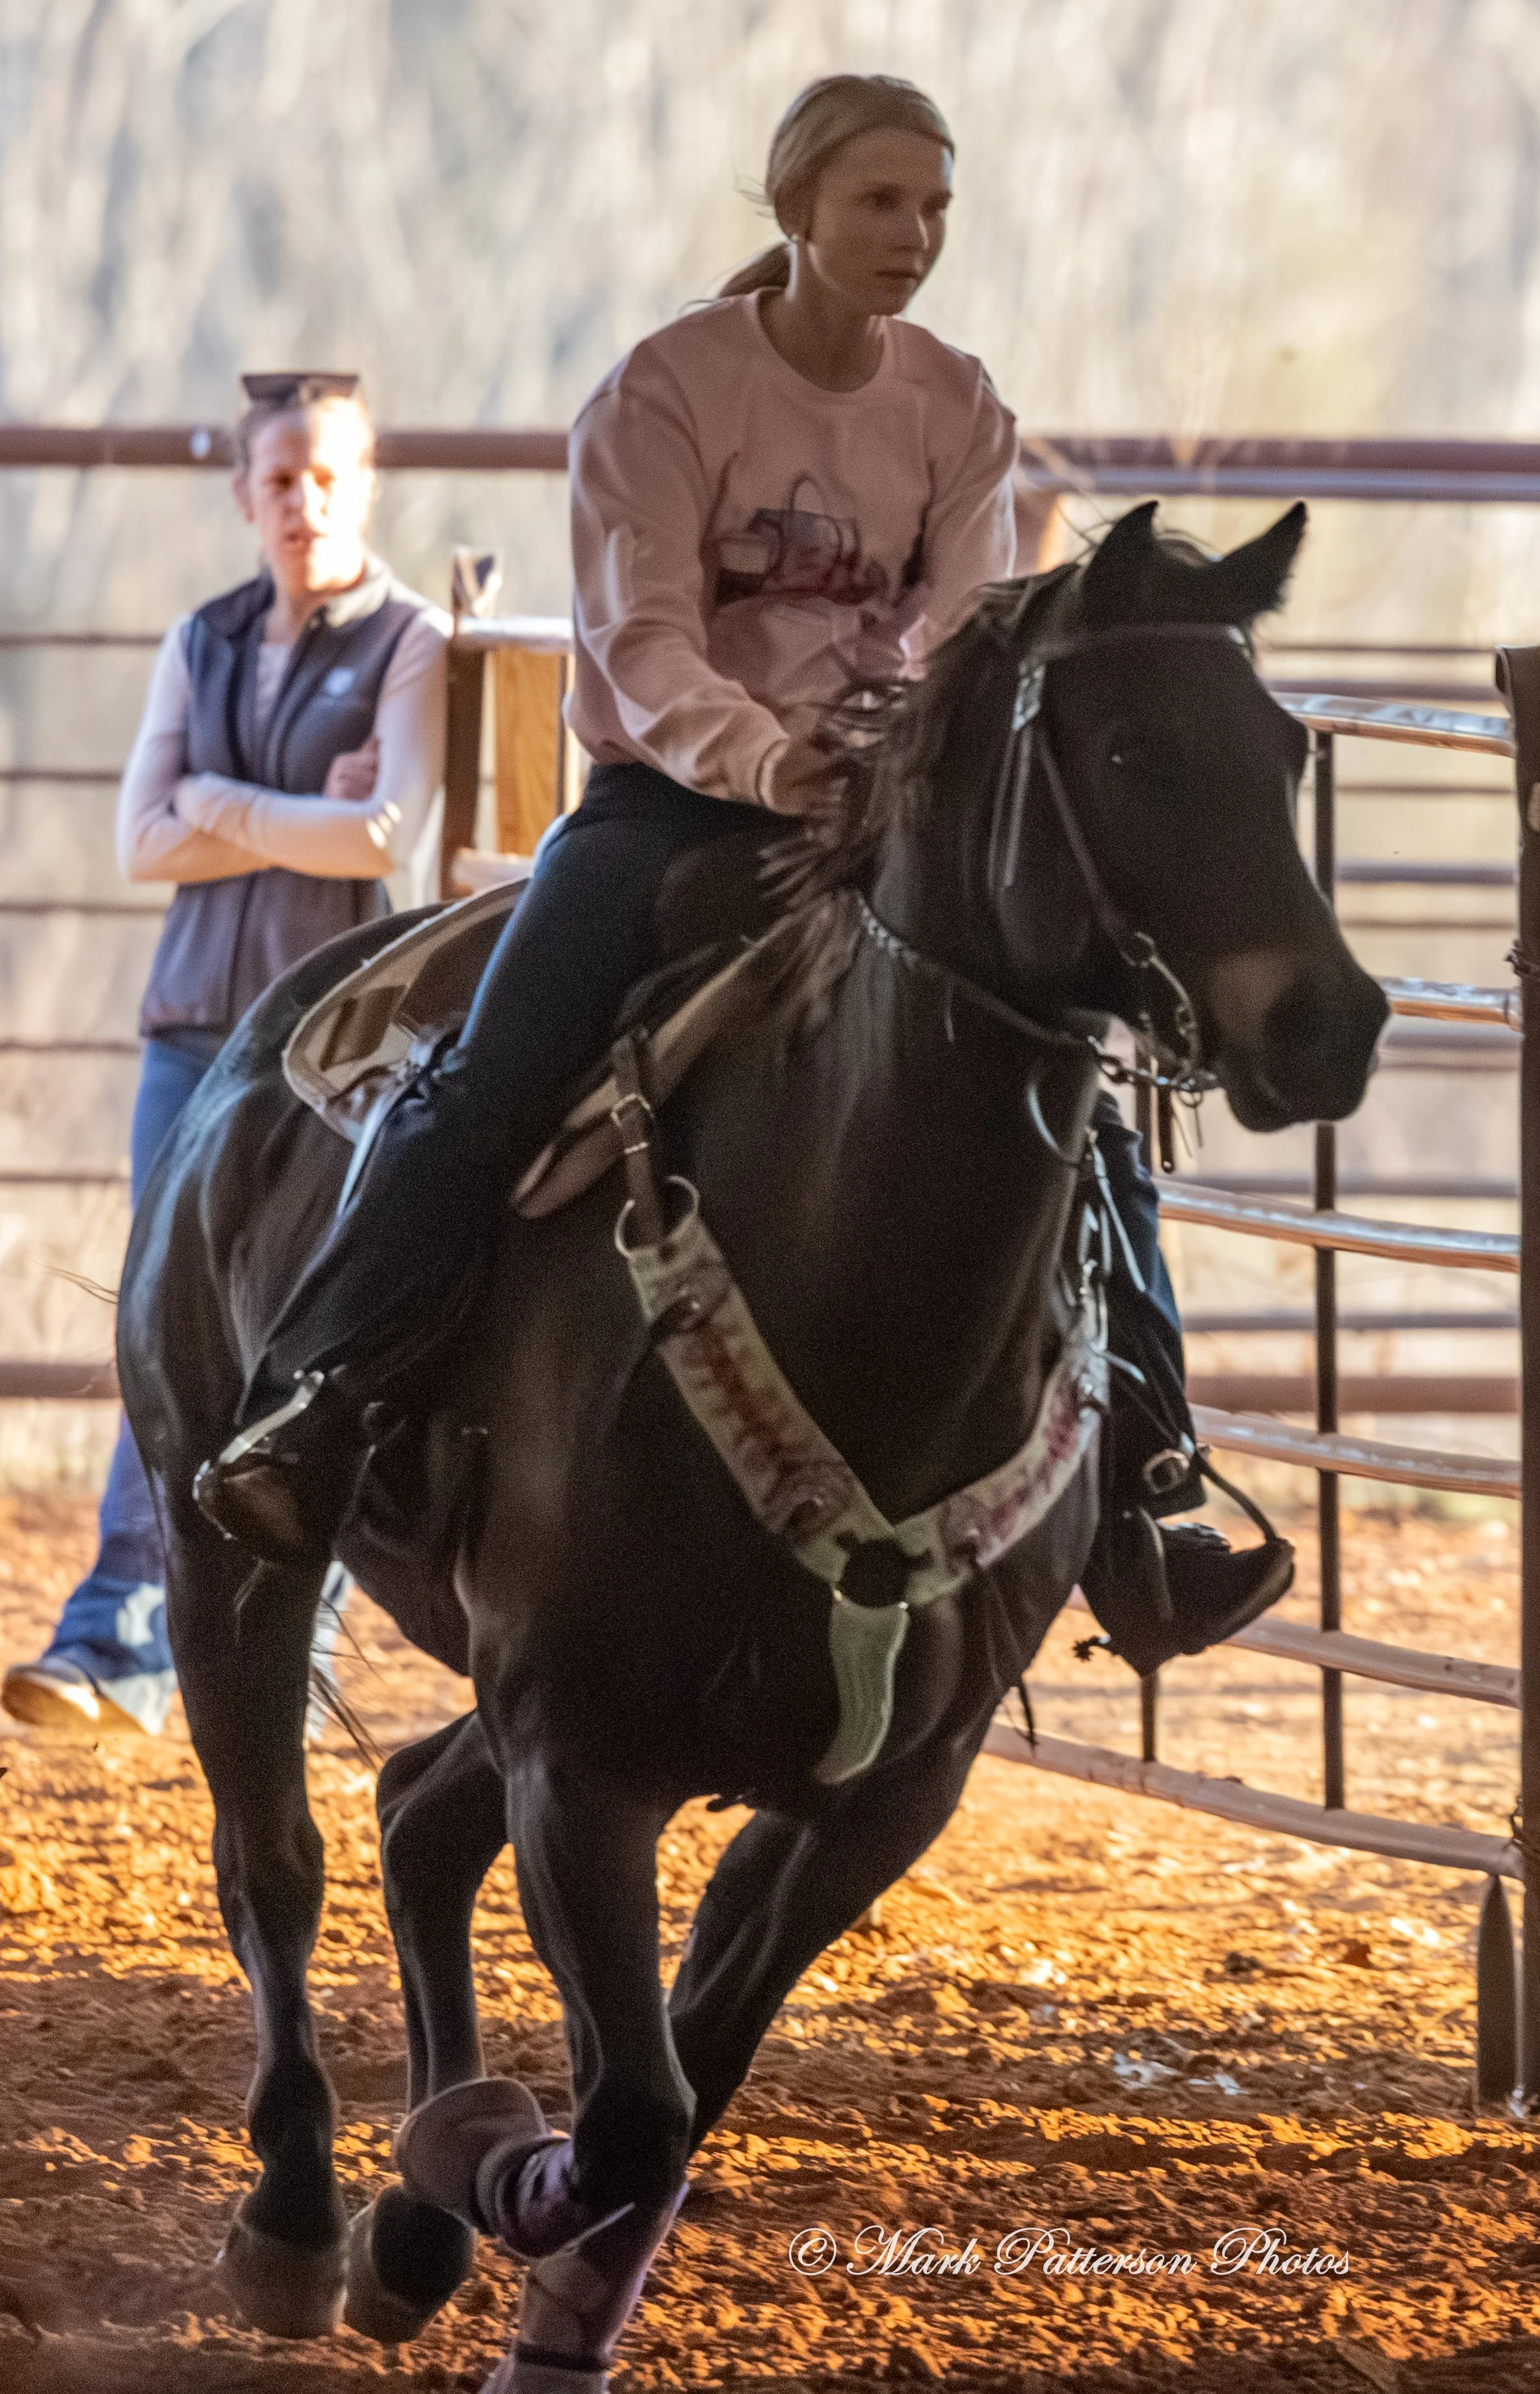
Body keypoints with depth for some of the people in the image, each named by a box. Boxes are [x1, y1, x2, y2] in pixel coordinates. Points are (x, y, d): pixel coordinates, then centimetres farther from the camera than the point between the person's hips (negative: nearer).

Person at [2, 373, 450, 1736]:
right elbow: (143, 841, 3)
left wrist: (227, 808, -5)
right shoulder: (203, 646, 13)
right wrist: (311, 818, -8)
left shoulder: (412, 647, -2)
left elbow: (393, 837, -16)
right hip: (198, 1020, 4)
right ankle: (119, 1651, -8)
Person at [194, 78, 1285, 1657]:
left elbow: (968, 630, -6)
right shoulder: (667, 390, -8)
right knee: (484, 1080, -21)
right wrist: (760, 756, -37)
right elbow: (643, 641, -17)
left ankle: (1146, 1457, -1)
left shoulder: (959, 413, 4)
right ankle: (313, 1410, -17)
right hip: (674, 791, -3)